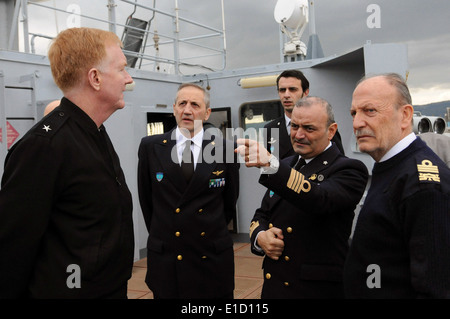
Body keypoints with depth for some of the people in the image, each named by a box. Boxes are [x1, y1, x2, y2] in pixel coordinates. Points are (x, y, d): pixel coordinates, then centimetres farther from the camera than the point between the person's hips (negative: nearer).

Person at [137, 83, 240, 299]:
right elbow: (146, 198, 8)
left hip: (213, 258, 0)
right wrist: (160, 235, 11)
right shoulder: (150, 147, -1)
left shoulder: (226, 149, -4)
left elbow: (230, 201, 8)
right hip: (165, 258, 1)